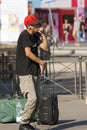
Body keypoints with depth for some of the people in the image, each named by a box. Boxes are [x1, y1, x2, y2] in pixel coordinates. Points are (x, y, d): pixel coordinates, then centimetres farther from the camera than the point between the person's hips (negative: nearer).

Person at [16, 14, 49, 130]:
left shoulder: (35, 36, 14)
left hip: (35, 71, 9)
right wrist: (42, 62, -14)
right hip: (25, 72, -9)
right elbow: (28, 53, -21)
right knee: (33, 98, -16)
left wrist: (42, 34, 3)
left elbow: (46, 48, 9)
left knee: (38, 98, 9)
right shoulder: (24, 35, -13)